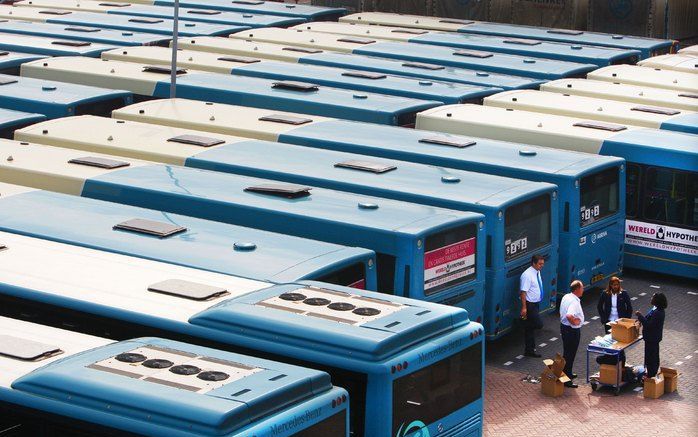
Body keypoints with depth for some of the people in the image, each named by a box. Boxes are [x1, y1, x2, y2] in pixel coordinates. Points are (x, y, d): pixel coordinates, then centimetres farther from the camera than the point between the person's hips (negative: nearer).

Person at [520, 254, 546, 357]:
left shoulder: (538, 273, 9)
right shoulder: (527, 275, -20)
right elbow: (523, 292, -23)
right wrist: (524, 308, -26)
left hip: (536, 304, 9)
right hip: (530, 305, -9)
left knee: (530, 328, 14)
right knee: (538, 324, -16)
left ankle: (530, 350, 21)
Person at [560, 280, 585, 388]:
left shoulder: (566, 297, 5)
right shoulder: (574, 302, -26)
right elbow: (569, 315, -41)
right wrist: (574, 322, -23)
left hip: (564, 326, 10)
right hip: (572, 330, -10)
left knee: (567, 352, 23)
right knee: (570, 354, -2)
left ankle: (567, 374, 38)